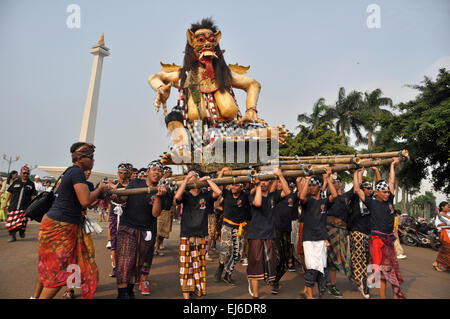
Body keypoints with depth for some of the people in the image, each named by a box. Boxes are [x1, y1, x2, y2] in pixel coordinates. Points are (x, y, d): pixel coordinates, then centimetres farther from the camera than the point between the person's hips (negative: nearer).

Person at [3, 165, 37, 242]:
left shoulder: (31, 184, 8)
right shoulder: (15, 182, 8)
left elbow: (33, 196, 10)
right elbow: (9, 193, 11)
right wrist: (5, 203, 8)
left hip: (25, 207, -1)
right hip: (13, 206, 1)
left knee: (21, 222, -10)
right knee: (11, 221, 1)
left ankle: (22, 231, 20)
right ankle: (12, 235, 18)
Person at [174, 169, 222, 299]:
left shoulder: (206, 195, 4)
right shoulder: (185, 195, 2)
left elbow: (218, 192, -12)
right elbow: (177, 197, -20)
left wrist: (207, 179, -6)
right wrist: (186, 179, -18)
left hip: (202, 236, 1)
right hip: (186, 236, -1)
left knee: (200, 266, 9)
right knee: (186, 265, -1)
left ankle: (199, 291, 19)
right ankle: (186, 294, 7)